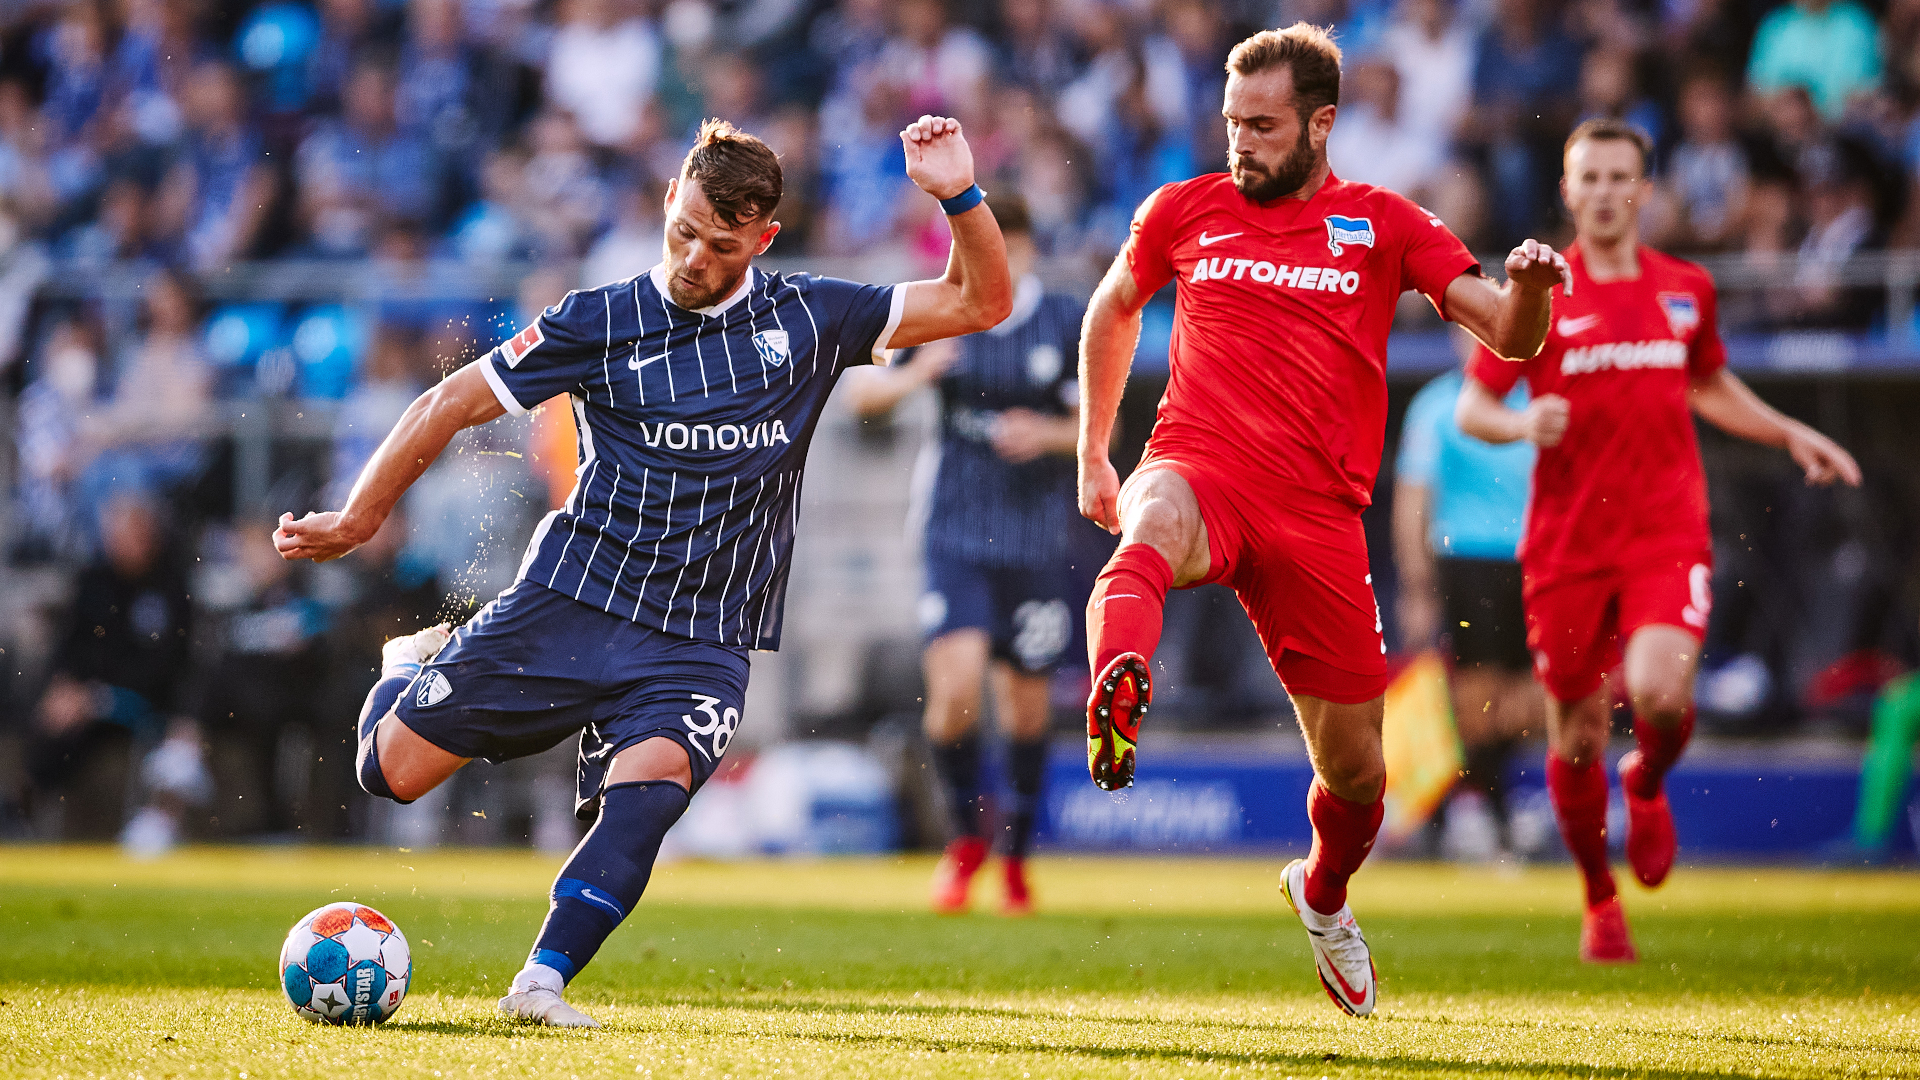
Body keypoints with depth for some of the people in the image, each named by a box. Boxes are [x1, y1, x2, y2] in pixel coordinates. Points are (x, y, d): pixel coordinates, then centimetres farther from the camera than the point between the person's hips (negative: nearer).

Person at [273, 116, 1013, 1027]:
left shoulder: (807, 319, 5)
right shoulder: (602, 322, 0)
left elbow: (982, 303, 5)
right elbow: (451, 404, 5)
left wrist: (958, 196, -12)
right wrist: (357, 520, 5)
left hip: (700, 644, 0)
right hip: (571, 603, 0)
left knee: (653, 779, -30)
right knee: (393, 771, -2)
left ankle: (542, 982, -29)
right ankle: (416, 667, 32)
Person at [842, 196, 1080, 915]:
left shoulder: (1070, 323, -1)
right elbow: (862, 394, 2)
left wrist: (1049, 434, -17)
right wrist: (911, 376, -18)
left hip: (1038, 542, 0)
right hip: (958, 537, 0)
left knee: (1025, 703, 6)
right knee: (954, 688, -17)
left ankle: (1016, 856, 26)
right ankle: (966, 837, 7)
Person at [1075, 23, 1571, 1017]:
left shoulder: (1384, 226, 8)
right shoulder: (1186, 210, 12)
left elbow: (1509, 337, 1)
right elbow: (1113, 310, 30)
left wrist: (1529, 288, -22)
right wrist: (1093, 454, 29)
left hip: (1318, 515, 1)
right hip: (1198, 469, -1)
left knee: (1355, 770, 6)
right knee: (1148, 536, -40)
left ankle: (1322, 894, 40)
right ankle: (1115, 706, -72)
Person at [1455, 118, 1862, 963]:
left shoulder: (1686, 289, 9)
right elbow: (1471, 407, -1)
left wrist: (1790, 434, 15)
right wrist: (1522, 423, -22)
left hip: (1667, 535, 1)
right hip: (1567, 540, -1)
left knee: (1660, 695, -24)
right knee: (1576, 736, 4)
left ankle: (1647, 787, 13)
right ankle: (1600, 902, 27)